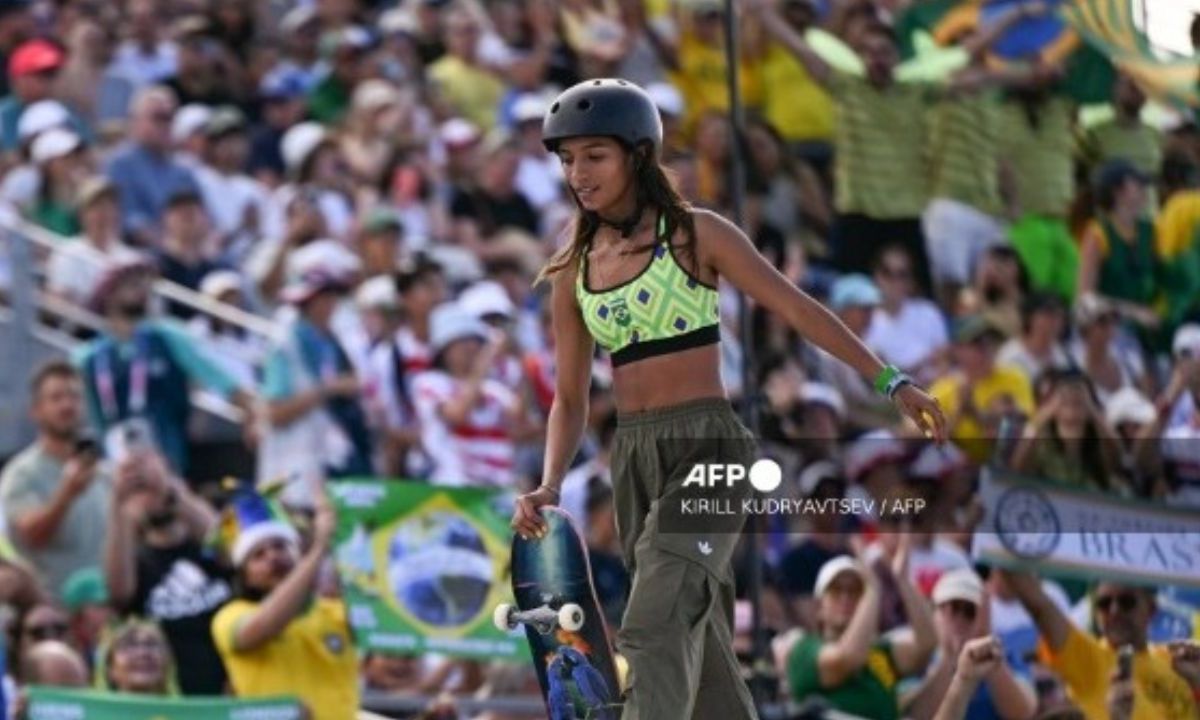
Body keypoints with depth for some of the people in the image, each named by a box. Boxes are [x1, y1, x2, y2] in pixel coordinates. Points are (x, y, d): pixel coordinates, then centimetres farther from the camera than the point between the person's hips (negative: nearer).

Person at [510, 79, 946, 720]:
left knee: (657, 627, -23)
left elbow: (797, 309, -2)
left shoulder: (695, 235, -1)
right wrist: (548, 487, -2)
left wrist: (889, 381, -6)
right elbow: (570, 398, 14)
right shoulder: (573, 270, 11)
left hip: (708, 445, -6)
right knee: (699, 650, 10)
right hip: (634, 456, 6)